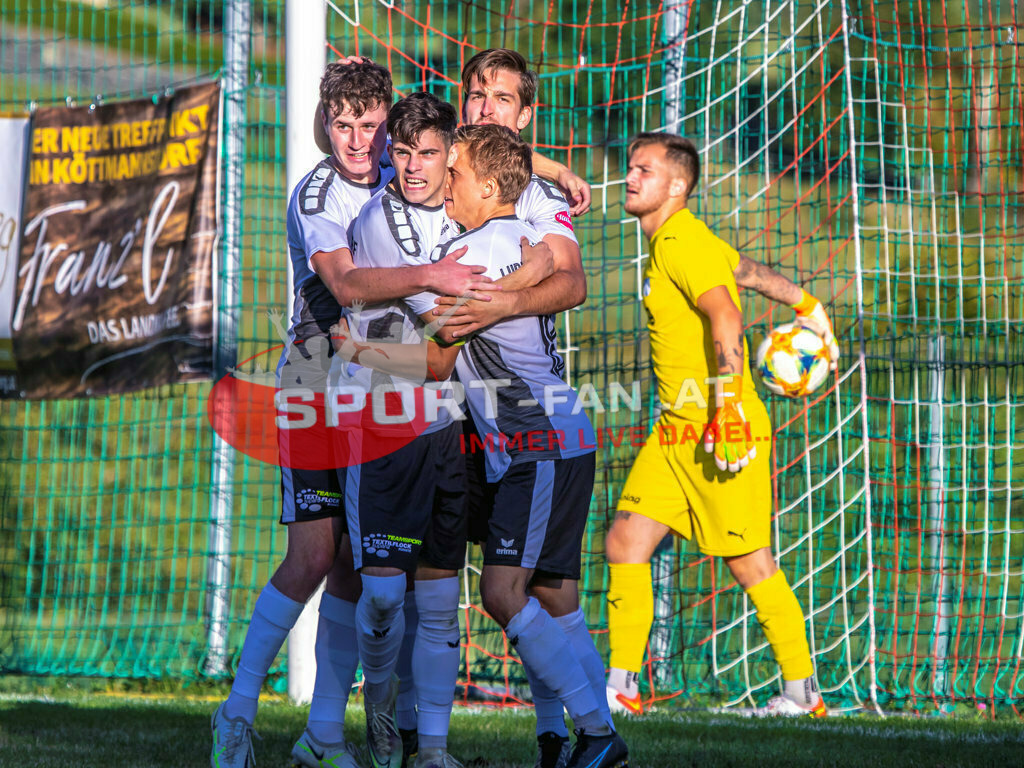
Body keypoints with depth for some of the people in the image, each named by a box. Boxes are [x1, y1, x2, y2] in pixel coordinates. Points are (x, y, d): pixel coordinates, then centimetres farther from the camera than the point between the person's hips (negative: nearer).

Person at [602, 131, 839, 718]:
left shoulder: (683, 245, -14)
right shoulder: (679, 241, 15)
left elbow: (726, 319, -27)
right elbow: (756, 274, 27)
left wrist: (727, 405, -35)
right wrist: (810, 309, 41)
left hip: (719, 430, -9)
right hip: (676, 429, 9)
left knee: (749, 562, -2)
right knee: (626, 543, 1)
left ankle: (803, 692, 8)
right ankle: (622, 688, 4)